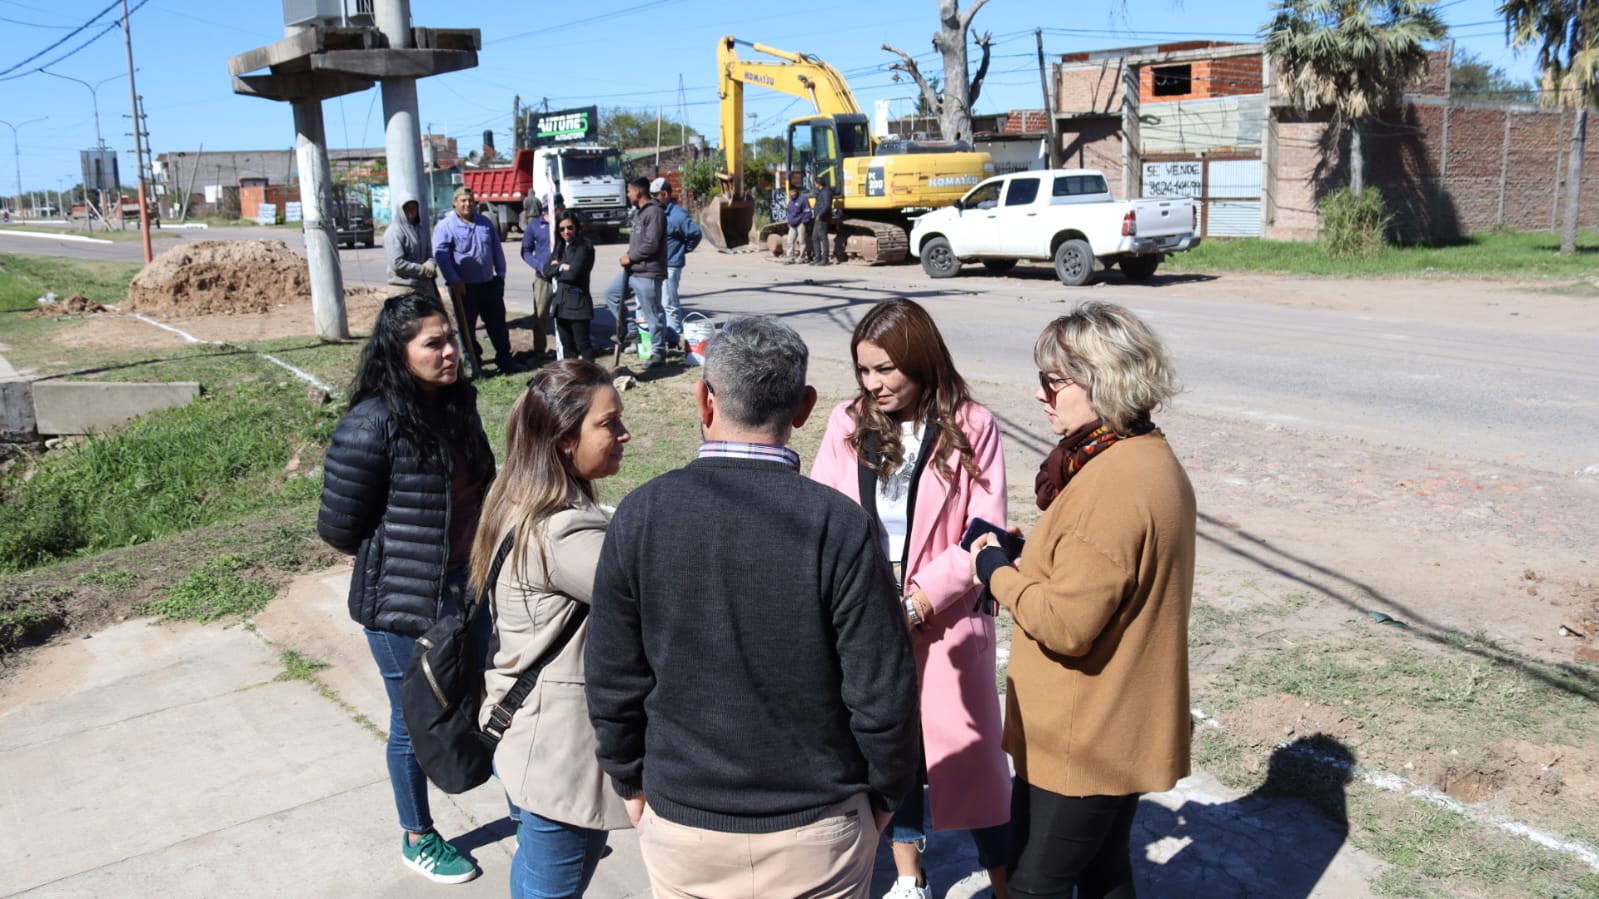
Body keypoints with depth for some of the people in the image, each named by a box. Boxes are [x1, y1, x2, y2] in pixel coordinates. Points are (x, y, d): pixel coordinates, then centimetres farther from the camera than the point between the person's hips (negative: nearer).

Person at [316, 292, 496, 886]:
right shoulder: (373, 425, -22)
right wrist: (389, 565, 0)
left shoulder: (458, 405, 0)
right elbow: (338, 527, -14)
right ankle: (418, 840, 36)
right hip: (403, 603, -6)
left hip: (467, 587, 7)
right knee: (414, 723, 13)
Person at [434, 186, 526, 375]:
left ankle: (505, 360, 17)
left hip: (489, 283, 5)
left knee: (498, 323, 9)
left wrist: (500, 274, 8)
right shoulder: (445, 226, -7)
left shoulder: (485, 222, 10)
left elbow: (497, 249, 14)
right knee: (467, 328, 5)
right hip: (464, 287, -5)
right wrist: (454, 281, -19)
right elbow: (440, 255, -14)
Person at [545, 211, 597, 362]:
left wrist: (556, 269, -1)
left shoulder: (584, 247, -10)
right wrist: (561, 267, -10)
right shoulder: (559, 248, 13)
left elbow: (573, 273, -18)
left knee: (582, 344, -6)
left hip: (577, 302, -8)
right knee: (568, 345, 14)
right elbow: (547, 270, 7)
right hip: (561, 302, 8)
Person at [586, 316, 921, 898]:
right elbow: (881, 692, -14)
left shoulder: (641, 515, -12)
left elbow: (612, 682, -4)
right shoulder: (838, 525, -18)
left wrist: (631, 781, 12)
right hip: (816, 828, -1)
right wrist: (885, 794, 4)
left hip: (681, 827, 2)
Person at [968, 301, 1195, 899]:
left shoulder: (1112, 485, -27)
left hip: (1082, 741, -10)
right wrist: (1028, 560, 2)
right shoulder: (1151, 458, 6)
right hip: (1123, 731, 10)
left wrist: (997, 573, -13)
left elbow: (1067, 624, -28)